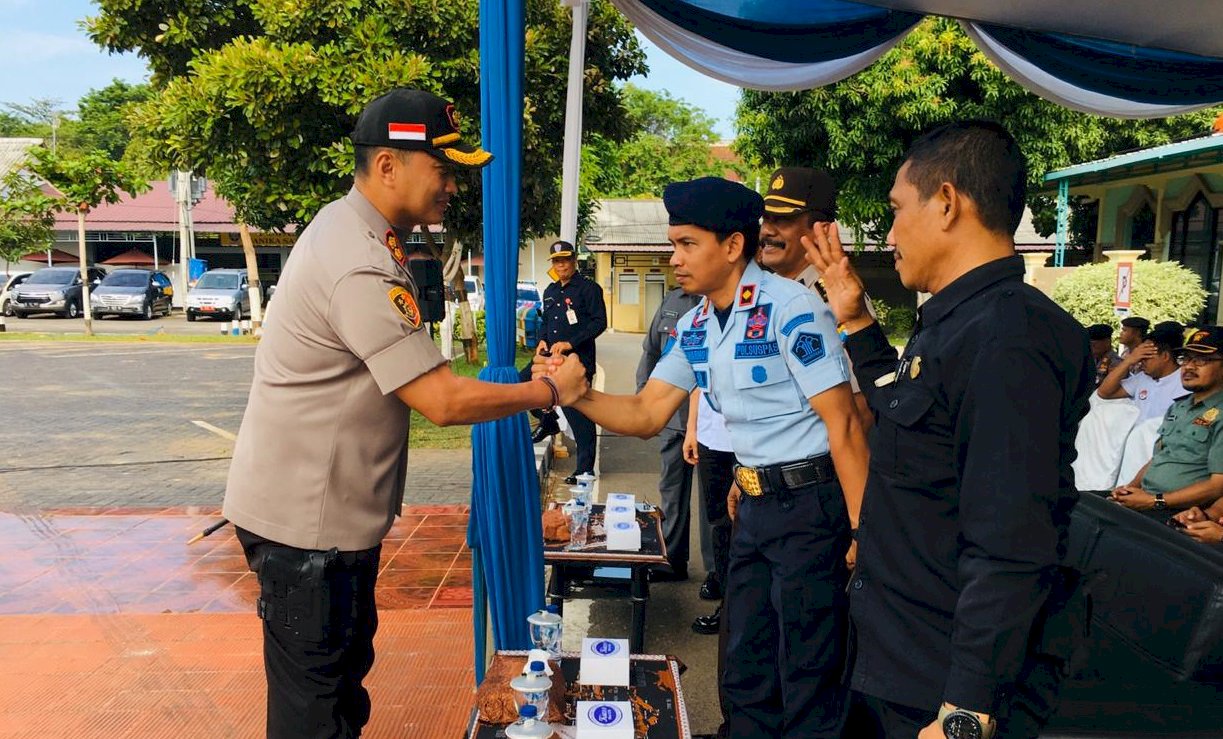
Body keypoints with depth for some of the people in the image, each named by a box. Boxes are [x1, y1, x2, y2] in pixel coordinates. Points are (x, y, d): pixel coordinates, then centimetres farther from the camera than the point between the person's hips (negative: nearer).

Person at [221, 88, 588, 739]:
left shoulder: (349, 227, 7)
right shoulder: (362, 268, -27)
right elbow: (444, 402, -27)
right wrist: (550, 390, -14)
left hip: (332, 508, 10)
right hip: (306, 520, -10)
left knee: (345, 668, 24)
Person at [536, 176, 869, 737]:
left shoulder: (789, 308, -17)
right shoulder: (695, 327, 6)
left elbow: (842, 423, -18)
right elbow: (646, 414, 6)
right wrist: (577, 393, -10)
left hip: (810, 503, -7)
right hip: (754, 503, 8)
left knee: (807, 681, 4)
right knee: (745, 668, 18)